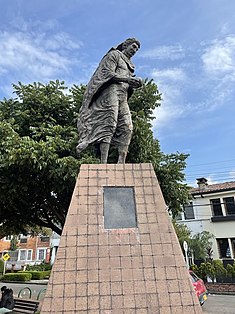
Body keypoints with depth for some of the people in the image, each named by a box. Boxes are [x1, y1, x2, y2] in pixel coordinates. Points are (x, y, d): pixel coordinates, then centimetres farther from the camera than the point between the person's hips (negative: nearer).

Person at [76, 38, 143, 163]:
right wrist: (127, 79, -13)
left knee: (127, 128, -9)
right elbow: (108, 73, -5)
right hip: (111, 91, -8)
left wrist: (135, 83, 5)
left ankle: (121, 164, -15)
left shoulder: (129, 64, 34)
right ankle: (103, 163, -28)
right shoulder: (114, 54, 11)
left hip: (123, 96, 8)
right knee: (109, 124, -21)